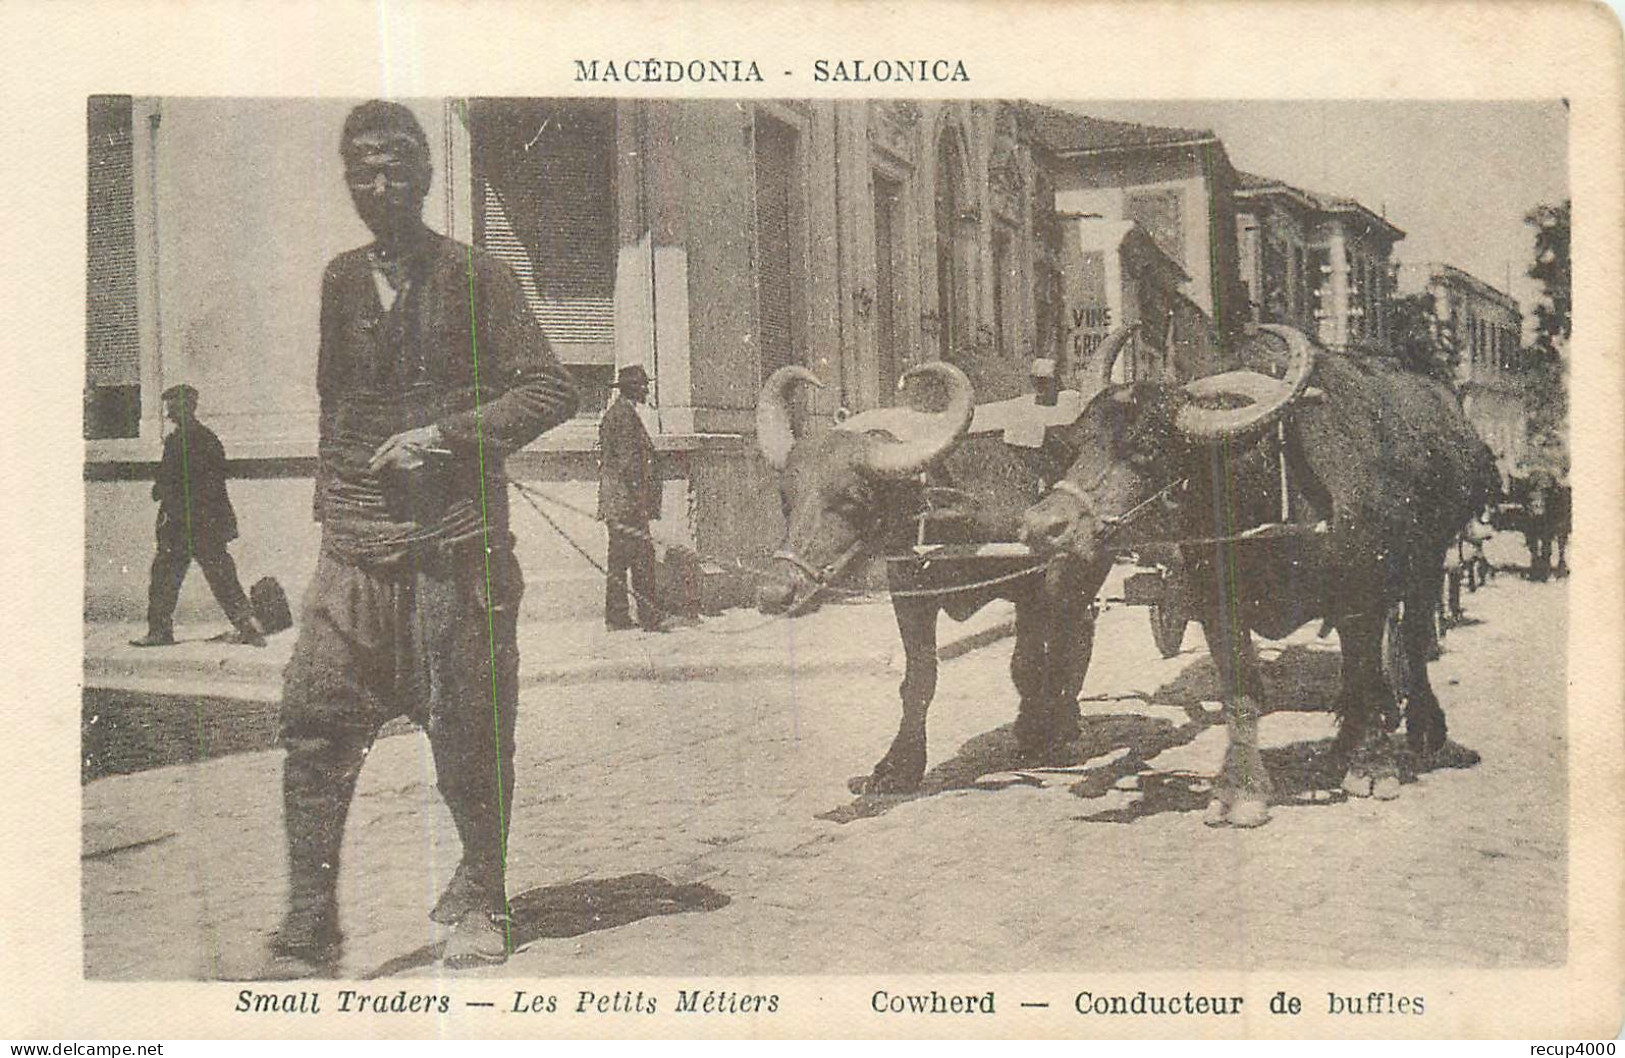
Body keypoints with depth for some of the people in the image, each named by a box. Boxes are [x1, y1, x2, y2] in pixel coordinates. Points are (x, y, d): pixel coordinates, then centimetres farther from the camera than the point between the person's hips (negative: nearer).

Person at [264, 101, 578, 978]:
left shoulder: (475, 278, 1)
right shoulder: (342, 282, 14)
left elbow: (550, 393, -3)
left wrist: (442, 434, -12)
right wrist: (329, 505, 15)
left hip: (458, 543, -3)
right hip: (356, 548, 3)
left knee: (467, 737, 3)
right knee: (315, 723, -8)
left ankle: (480, 899, 24)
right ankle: (308, 931, -3)